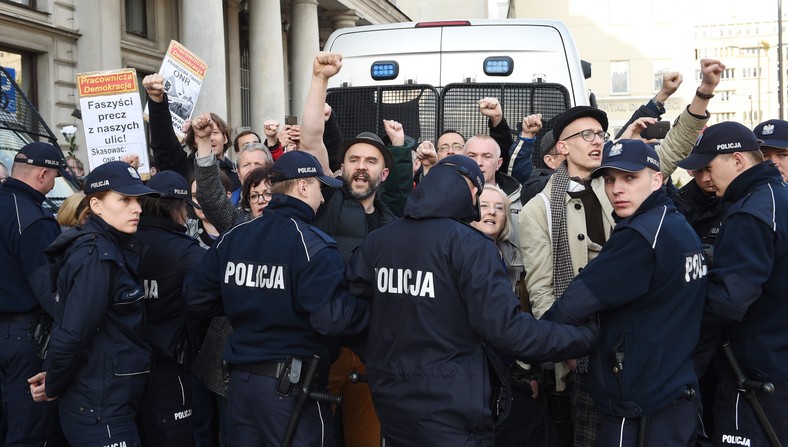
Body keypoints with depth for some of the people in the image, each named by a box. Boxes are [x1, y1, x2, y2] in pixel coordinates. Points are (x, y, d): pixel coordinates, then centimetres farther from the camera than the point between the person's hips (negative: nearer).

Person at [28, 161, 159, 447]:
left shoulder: (113, 249, 8)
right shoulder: (96, 257, -20)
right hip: (100, 409, -9)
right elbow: (72, 334, -24)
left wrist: (56, 378, 6)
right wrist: (53, 388, -10)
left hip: (112, 401, 9)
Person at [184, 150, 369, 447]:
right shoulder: (311, 243, -16)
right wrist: (373, 306, -8)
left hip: (239, 376, 6)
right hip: (290, 382, -6)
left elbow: (196, 295, 9)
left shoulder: (234, 236, 4)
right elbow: (331, 317, -26)